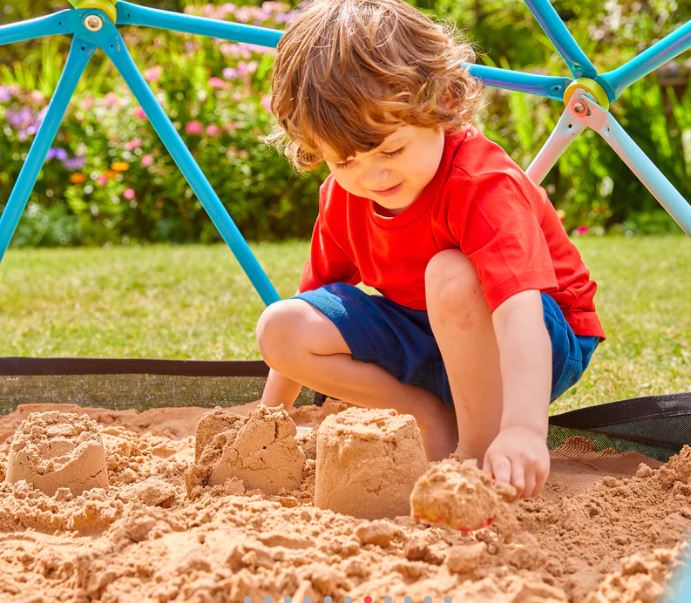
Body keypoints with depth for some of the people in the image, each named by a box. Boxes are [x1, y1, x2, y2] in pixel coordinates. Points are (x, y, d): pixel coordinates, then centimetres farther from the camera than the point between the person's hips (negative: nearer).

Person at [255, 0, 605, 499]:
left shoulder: (484, 184, -31)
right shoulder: (343, 195, -9)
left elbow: (519, 305, -46)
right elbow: (318, 290, 5)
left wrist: (524, 427, -62)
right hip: (422, 338, 6)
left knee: (451, 276, -38)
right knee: (280, 328, -14)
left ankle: (479, 449, -22)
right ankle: (434, 421, -9)